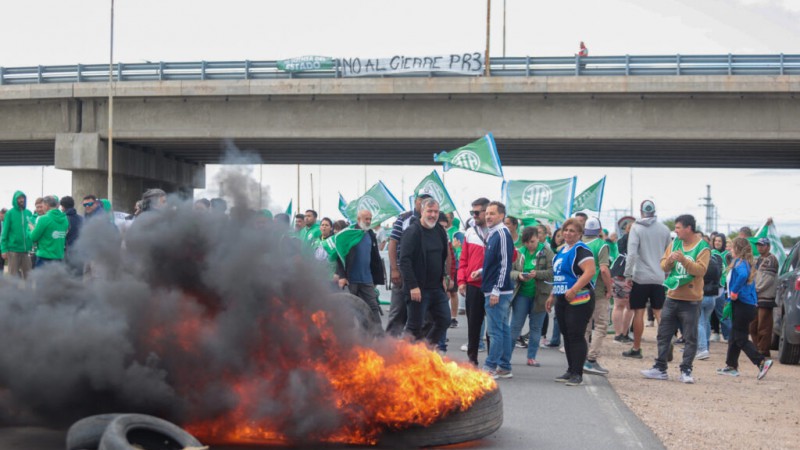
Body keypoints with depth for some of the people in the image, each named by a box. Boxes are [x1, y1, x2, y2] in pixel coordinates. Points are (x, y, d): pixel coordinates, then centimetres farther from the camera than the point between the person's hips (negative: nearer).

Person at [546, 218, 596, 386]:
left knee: (576, 336, -8)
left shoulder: (581, 250, -11)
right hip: (562, 300, 9)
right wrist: (552, 296, 23)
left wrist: (573, 290, -29)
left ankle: (577, 374, -4)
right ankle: (570, 371, 18)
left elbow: (590, 272, -24)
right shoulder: (562, 251, 18)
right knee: (567, 336, 11)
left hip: (578, 300, -9)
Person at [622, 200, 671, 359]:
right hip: (659, 277, 3)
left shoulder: (636, 228, -6)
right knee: (660, 312, 6)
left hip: (641, 276, -3)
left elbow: (632, 253, -14)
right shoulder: (664, 229, 5)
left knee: (639, 312, 4)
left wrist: (628, 275, -10)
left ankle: (636, 349, 9)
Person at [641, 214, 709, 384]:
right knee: (663, 335, 9)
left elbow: (701, 270, -19)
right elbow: (663, 266, 9)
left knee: (690, 338, 0)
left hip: (691, 301, -6)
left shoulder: (703, 248, -8)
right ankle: (660, 368, 16)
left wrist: (684, 260, -29)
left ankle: (686, 370, 6)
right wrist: (669, 260, -13)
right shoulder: (675, 243, 9)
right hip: (672, 298, 6)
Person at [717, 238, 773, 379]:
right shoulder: (748, 263, 14)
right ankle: (731, 366, 22)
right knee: (734, 337, 16)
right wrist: (730, 299, 18)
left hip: (742, 306, -9)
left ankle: (762, 361, -11)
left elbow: (743, 275, -36)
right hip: (748, 305, 9)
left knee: (740, 339, -5)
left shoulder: (740, 262, -14)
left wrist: (734, 292, -25)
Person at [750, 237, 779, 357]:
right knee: (753, 325, 11)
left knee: (764, 326, -6)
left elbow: (769, 279, -13)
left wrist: (756, 289, -13)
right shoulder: (758, 259, 20)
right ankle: (757, 348, 21)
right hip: (755, 297, 9)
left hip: (766, 297, -9)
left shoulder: (771, 259, -6)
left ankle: (763, 350, -2)